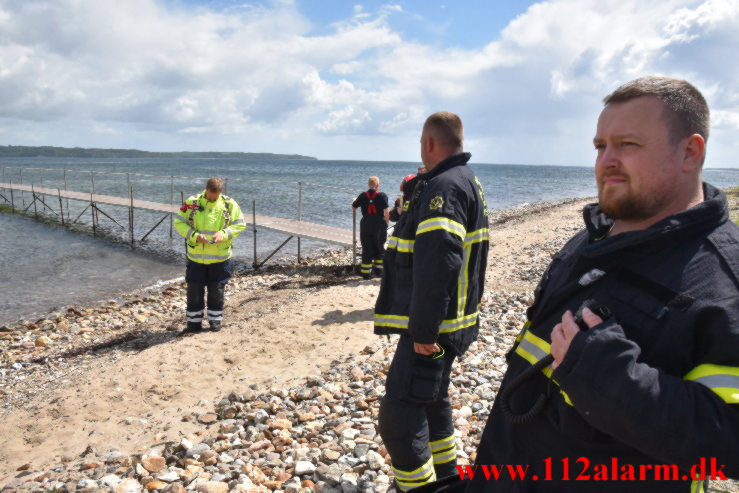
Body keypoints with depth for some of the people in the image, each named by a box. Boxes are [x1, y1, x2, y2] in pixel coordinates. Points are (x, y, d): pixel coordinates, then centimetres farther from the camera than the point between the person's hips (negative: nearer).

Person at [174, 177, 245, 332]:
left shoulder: (229, 204, -3)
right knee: (194, 291, 8)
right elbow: (178, 222, 0)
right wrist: (194, 235, -17)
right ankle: (194, 321, 22)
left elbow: (239, 225, 0)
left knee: (217, 291, 10)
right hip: (196, 256, 0)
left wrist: (223, 234, -18)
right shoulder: (192, 202, -4)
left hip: (220, 257, 0)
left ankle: (215, 320, 26)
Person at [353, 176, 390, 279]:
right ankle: (379, 270, 17)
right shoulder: (382, 195, -4)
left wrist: (355, 200, 34)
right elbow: (386, 212, -9)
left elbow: (354, 207, 14)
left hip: (366, 225, 2)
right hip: (379, 225, -1)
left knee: (366, 249, 6)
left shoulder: (362, 196, 3)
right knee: (379, 248, 14)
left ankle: (366, 273, 5)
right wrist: (386, 224, 3)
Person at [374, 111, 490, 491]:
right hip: (446, 321, 11)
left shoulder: (444, 186, -19)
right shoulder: (468, 181, 15)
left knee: (399, 415, -7)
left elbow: (437, 264, -30)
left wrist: (423, 331, -27)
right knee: (432, 399, 24)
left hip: (432, 327, -11)